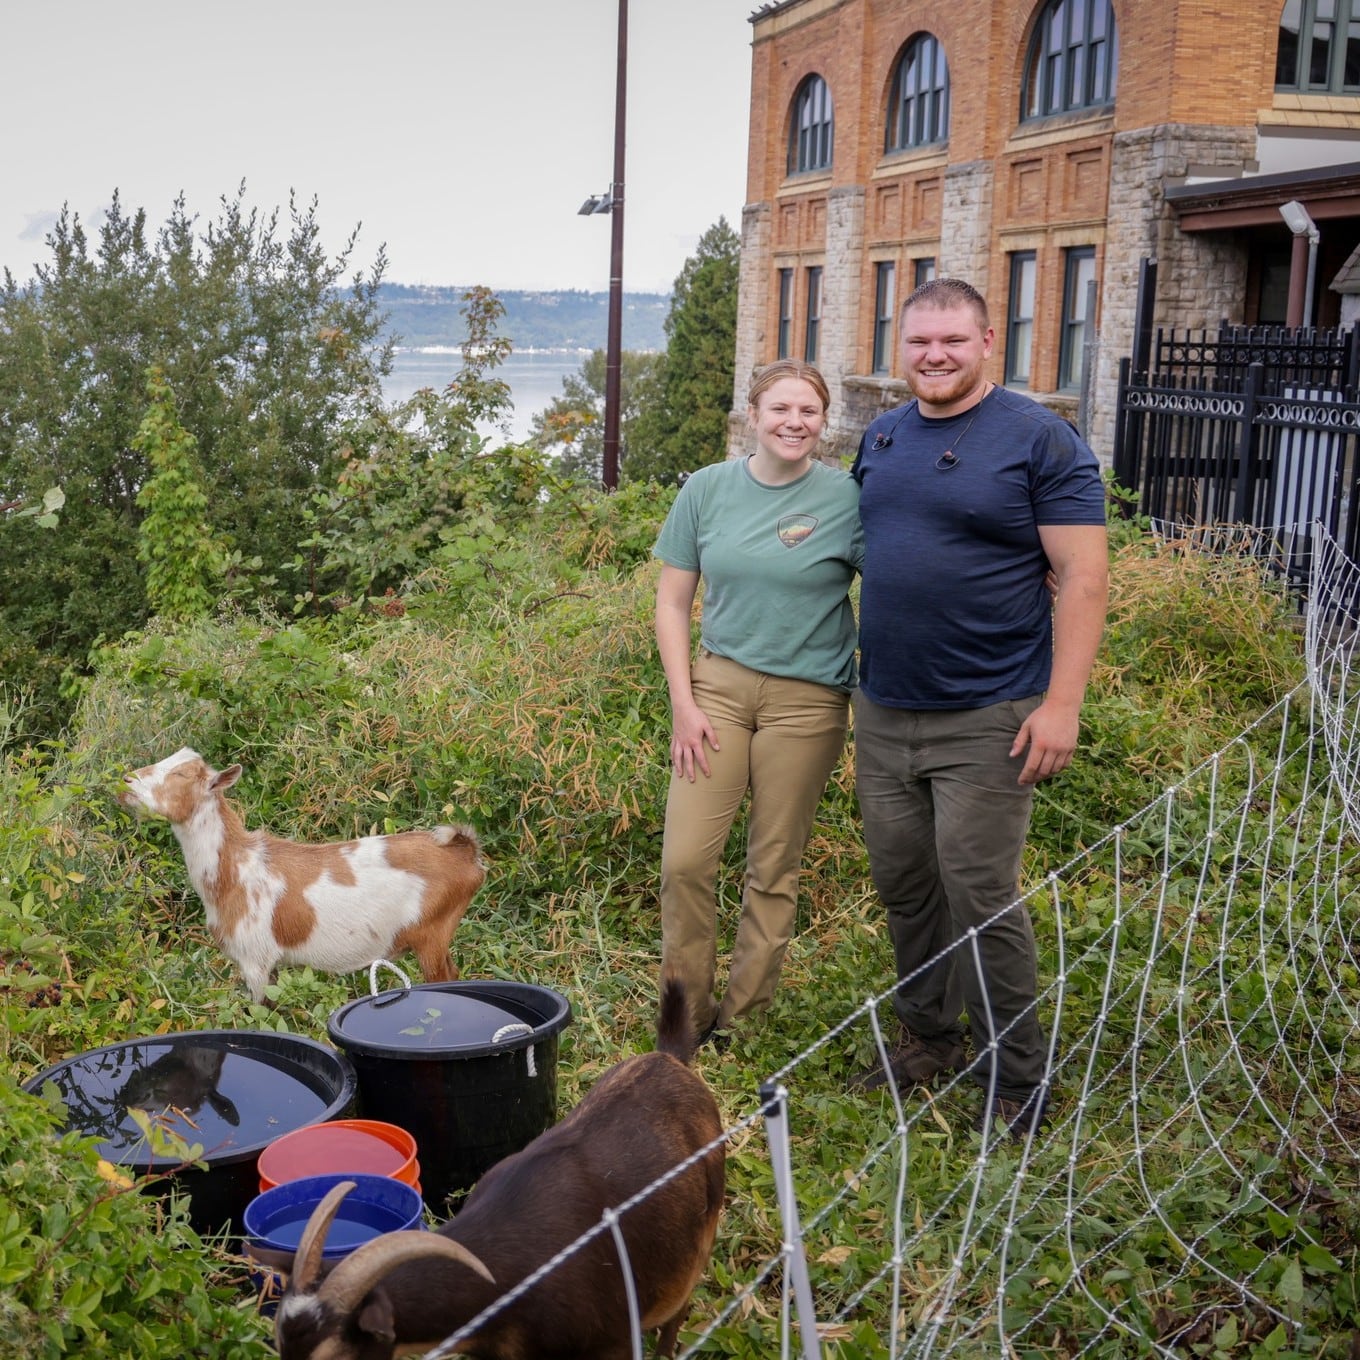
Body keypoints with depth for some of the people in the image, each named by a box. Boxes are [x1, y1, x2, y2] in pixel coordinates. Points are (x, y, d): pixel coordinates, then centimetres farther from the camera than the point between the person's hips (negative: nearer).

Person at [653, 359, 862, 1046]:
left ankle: (743, 1023, 21)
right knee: (684, 860, -4)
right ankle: (686, 1019, 13)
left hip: (806, 699, -2)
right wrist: (683, 704, -2)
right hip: (718, 682, 2)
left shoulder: (848, 497, -4)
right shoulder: (708, 488, 2)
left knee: (774, 868, 6)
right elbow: (672, 603, 6)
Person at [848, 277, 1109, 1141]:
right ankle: (928, 1043, 31)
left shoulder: (1040, 440, -8)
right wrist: (851, 679, 16)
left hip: (985, 718, -6)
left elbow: (1083, 575, -11)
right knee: (903, 888, 13)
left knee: (981, 895, -4)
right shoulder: (881, 439, 11)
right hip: (882, 712, 6)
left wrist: (1062, 702, -18)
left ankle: (1019, 1079, 11)